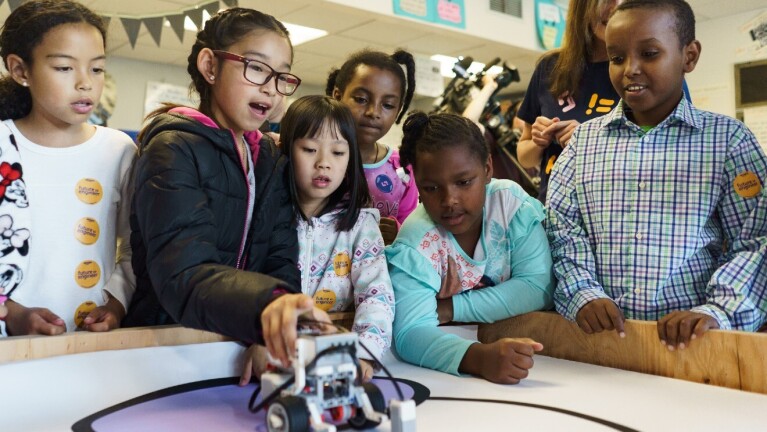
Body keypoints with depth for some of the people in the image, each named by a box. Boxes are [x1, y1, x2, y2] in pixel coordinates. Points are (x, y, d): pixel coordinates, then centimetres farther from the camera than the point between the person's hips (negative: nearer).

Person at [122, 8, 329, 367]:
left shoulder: (272, 159, 9)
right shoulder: (173, 149, -9)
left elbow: (280, 263, -1)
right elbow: (185, 274, -23)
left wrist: (277, 331, -20)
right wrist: (265, 305, -41)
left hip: (239, 344, 4)